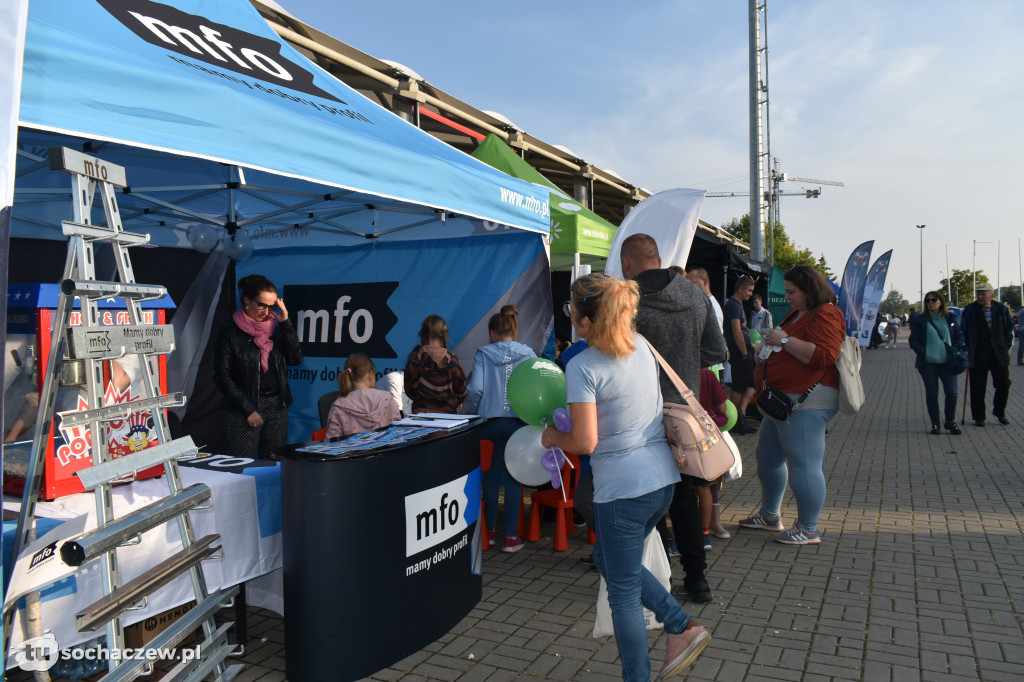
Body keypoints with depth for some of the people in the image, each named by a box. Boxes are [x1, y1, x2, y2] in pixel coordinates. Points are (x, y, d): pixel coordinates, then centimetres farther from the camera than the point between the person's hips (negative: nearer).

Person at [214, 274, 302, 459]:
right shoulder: (230, 331, -2)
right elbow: (221, 376, -5)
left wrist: (285, 324, -5)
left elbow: (295, 359, 1)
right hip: (245, 409, -4)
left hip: (277, 406, 4)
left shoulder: (274, 327, 11)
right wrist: (248, 409, -10)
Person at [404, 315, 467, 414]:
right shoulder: (451, 360, -8)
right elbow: (461, 392, 1)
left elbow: (408, 391, 5)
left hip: (419, 412, 2)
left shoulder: (413, 359, -4)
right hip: (447, 412, -2)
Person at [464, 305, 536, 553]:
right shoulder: (528, 354, 2)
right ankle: (511, 537, 8)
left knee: (491, 476, 14)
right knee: (513, 478, 7)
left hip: (491, 421, 0)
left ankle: (489, 531, 24)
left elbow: (476, 388, -8)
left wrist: (472, 411, 8)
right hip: (519, 422, 0)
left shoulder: (483, 354, -1)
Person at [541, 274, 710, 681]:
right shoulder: (642, 347, 5)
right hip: (663, 478, 8)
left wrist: (553, 438, 0)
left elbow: (585, 443, -19)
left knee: (623, 591, 9)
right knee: (607, 558, 26)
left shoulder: (582, 367, -17)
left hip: (623, 488, -8)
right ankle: (681, 626, 22)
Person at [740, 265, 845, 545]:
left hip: (807, 402, -11)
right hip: (784, 400, 11)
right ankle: (770, 515, 33)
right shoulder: (796, 314, 20)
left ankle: (808, 530, 5)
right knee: (768, 457, 18)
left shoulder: (825, 314, -12)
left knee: (803, 464, -6)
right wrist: (771, 345, 17)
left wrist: (785, 340, -22)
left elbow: (824, 356, -25)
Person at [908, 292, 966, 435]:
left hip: (947, 363, 1)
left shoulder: (950, 318, 9)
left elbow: (960, 336, 12)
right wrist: (924, 353, -12)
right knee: (932, 394, 2)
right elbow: (913, 341, 1)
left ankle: (950, 421, 16)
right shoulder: (920, 320, 2)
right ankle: (935, 423, 16)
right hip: (928, 363, -1)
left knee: (952, 393, -4)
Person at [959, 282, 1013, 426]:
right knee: (978, 388, 1)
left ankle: (999, 412, 25)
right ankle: (979, 417, 12)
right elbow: (961, 331, 3)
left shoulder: (1002, 309, 5)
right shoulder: (968, 310, -2)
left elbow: (1009, 329, 14)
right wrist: (966, 349, -3)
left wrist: (1006, 347, 6)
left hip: (999, 355, 2)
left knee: (1004, 384, 3)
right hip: (977, 356, -2)